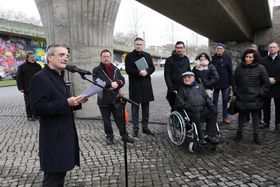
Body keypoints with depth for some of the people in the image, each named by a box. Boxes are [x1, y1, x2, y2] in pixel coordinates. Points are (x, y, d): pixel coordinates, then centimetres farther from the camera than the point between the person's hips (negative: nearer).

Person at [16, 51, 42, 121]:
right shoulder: (22, 66, -1)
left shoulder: (38, 66, 9)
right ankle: (29, 116, 14)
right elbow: (18, 78, 0)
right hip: (27, 89, -3)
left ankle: (36, 115, 22)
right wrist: (20, 88, -5)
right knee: (28, 103, 2)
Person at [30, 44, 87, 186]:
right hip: (53, 137, -9)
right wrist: (66, 103, -28)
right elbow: (38, 108, -23)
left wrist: (75, 102, 5)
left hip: (64, 134, 9)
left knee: (61, 172, 20)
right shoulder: (40, 78, -15)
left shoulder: (58, 77, 15)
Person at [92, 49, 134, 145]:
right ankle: (109, 136, 23)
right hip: (104, 99, -2)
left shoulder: (116, 69, 13)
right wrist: (111, 84, -22)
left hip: (116, 98, 3)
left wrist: (116, 84, -15)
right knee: (106, 119, 9)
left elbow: (122, 80, 6)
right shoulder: (96, 70, -1)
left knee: (120, 118, 8)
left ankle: (124, 135, 20)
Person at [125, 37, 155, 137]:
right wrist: (139, 72, -20)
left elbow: (152, 68, 8)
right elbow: (128, 70, -7)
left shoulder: (147, 55, 14)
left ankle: (145, 127, 19)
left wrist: (146, 71, -13)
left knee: (146, 106, 8)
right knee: (135, 107, 2)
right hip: (134, 85, -3)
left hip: (146, 84, 4)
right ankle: (135, 128, 11)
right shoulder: (129, 56, 3)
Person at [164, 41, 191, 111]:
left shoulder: (186, 59, 12)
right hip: (174, 89, -4)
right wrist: (171, 87, -14)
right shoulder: (169, 60, -2)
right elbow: (167, 75, -6)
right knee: (174, 109, 3)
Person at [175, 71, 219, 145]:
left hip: (203, 109, 4)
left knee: (213, 113, -19)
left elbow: (207, 97, 19)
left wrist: (211, 106, -1)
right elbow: (178, 102, -2)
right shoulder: (182, 89, 11)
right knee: (196, 115, -34)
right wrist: (190, 107, -15)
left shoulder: (199, 86, 23)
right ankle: (201, 137, -25)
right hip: (191, 111, -4)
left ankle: (209, 135, -13)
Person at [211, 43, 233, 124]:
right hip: (215, 83, 1)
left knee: (225, 100, 6)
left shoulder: (227, 58, 1)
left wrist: (231, 83, -3)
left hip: (225, 84, -1)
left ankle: (225, 117, 15)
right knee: (215, 101, 7)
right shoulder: (213, 58, 3)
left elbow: (230, 71, 1)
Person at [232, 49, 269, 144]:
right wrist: (235, 92, 8)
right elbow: (234, 81, 12)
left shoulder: (260, 68, -4)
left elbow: (266, 83, 1)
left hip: (255, 98, -2)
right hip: (241, 97, 2)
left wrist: (261, 93, -4)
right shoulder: (239, 67, 4)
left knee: (255, 116, 7)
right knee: (241, 115, 14)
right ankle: (239, 132, 27)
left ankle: (256, 135, 19)